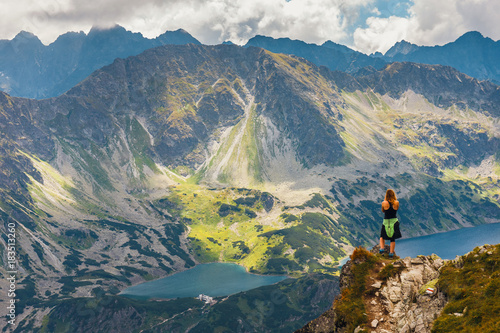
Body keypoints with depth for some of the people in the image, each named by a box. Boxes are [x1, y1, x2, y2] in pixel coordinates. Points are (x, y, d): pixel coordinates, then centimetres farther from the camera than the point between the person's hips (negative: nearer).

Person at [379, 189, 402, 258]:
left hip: (386, 222, -1)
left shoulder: (384, 203, -12)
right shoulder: (396, 202, -8)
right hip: (394, 221, 1)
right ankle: (391, 253, 9)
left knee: (382, 236, 20)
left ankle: (382, 248, 3)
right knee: (393, 239, 11)